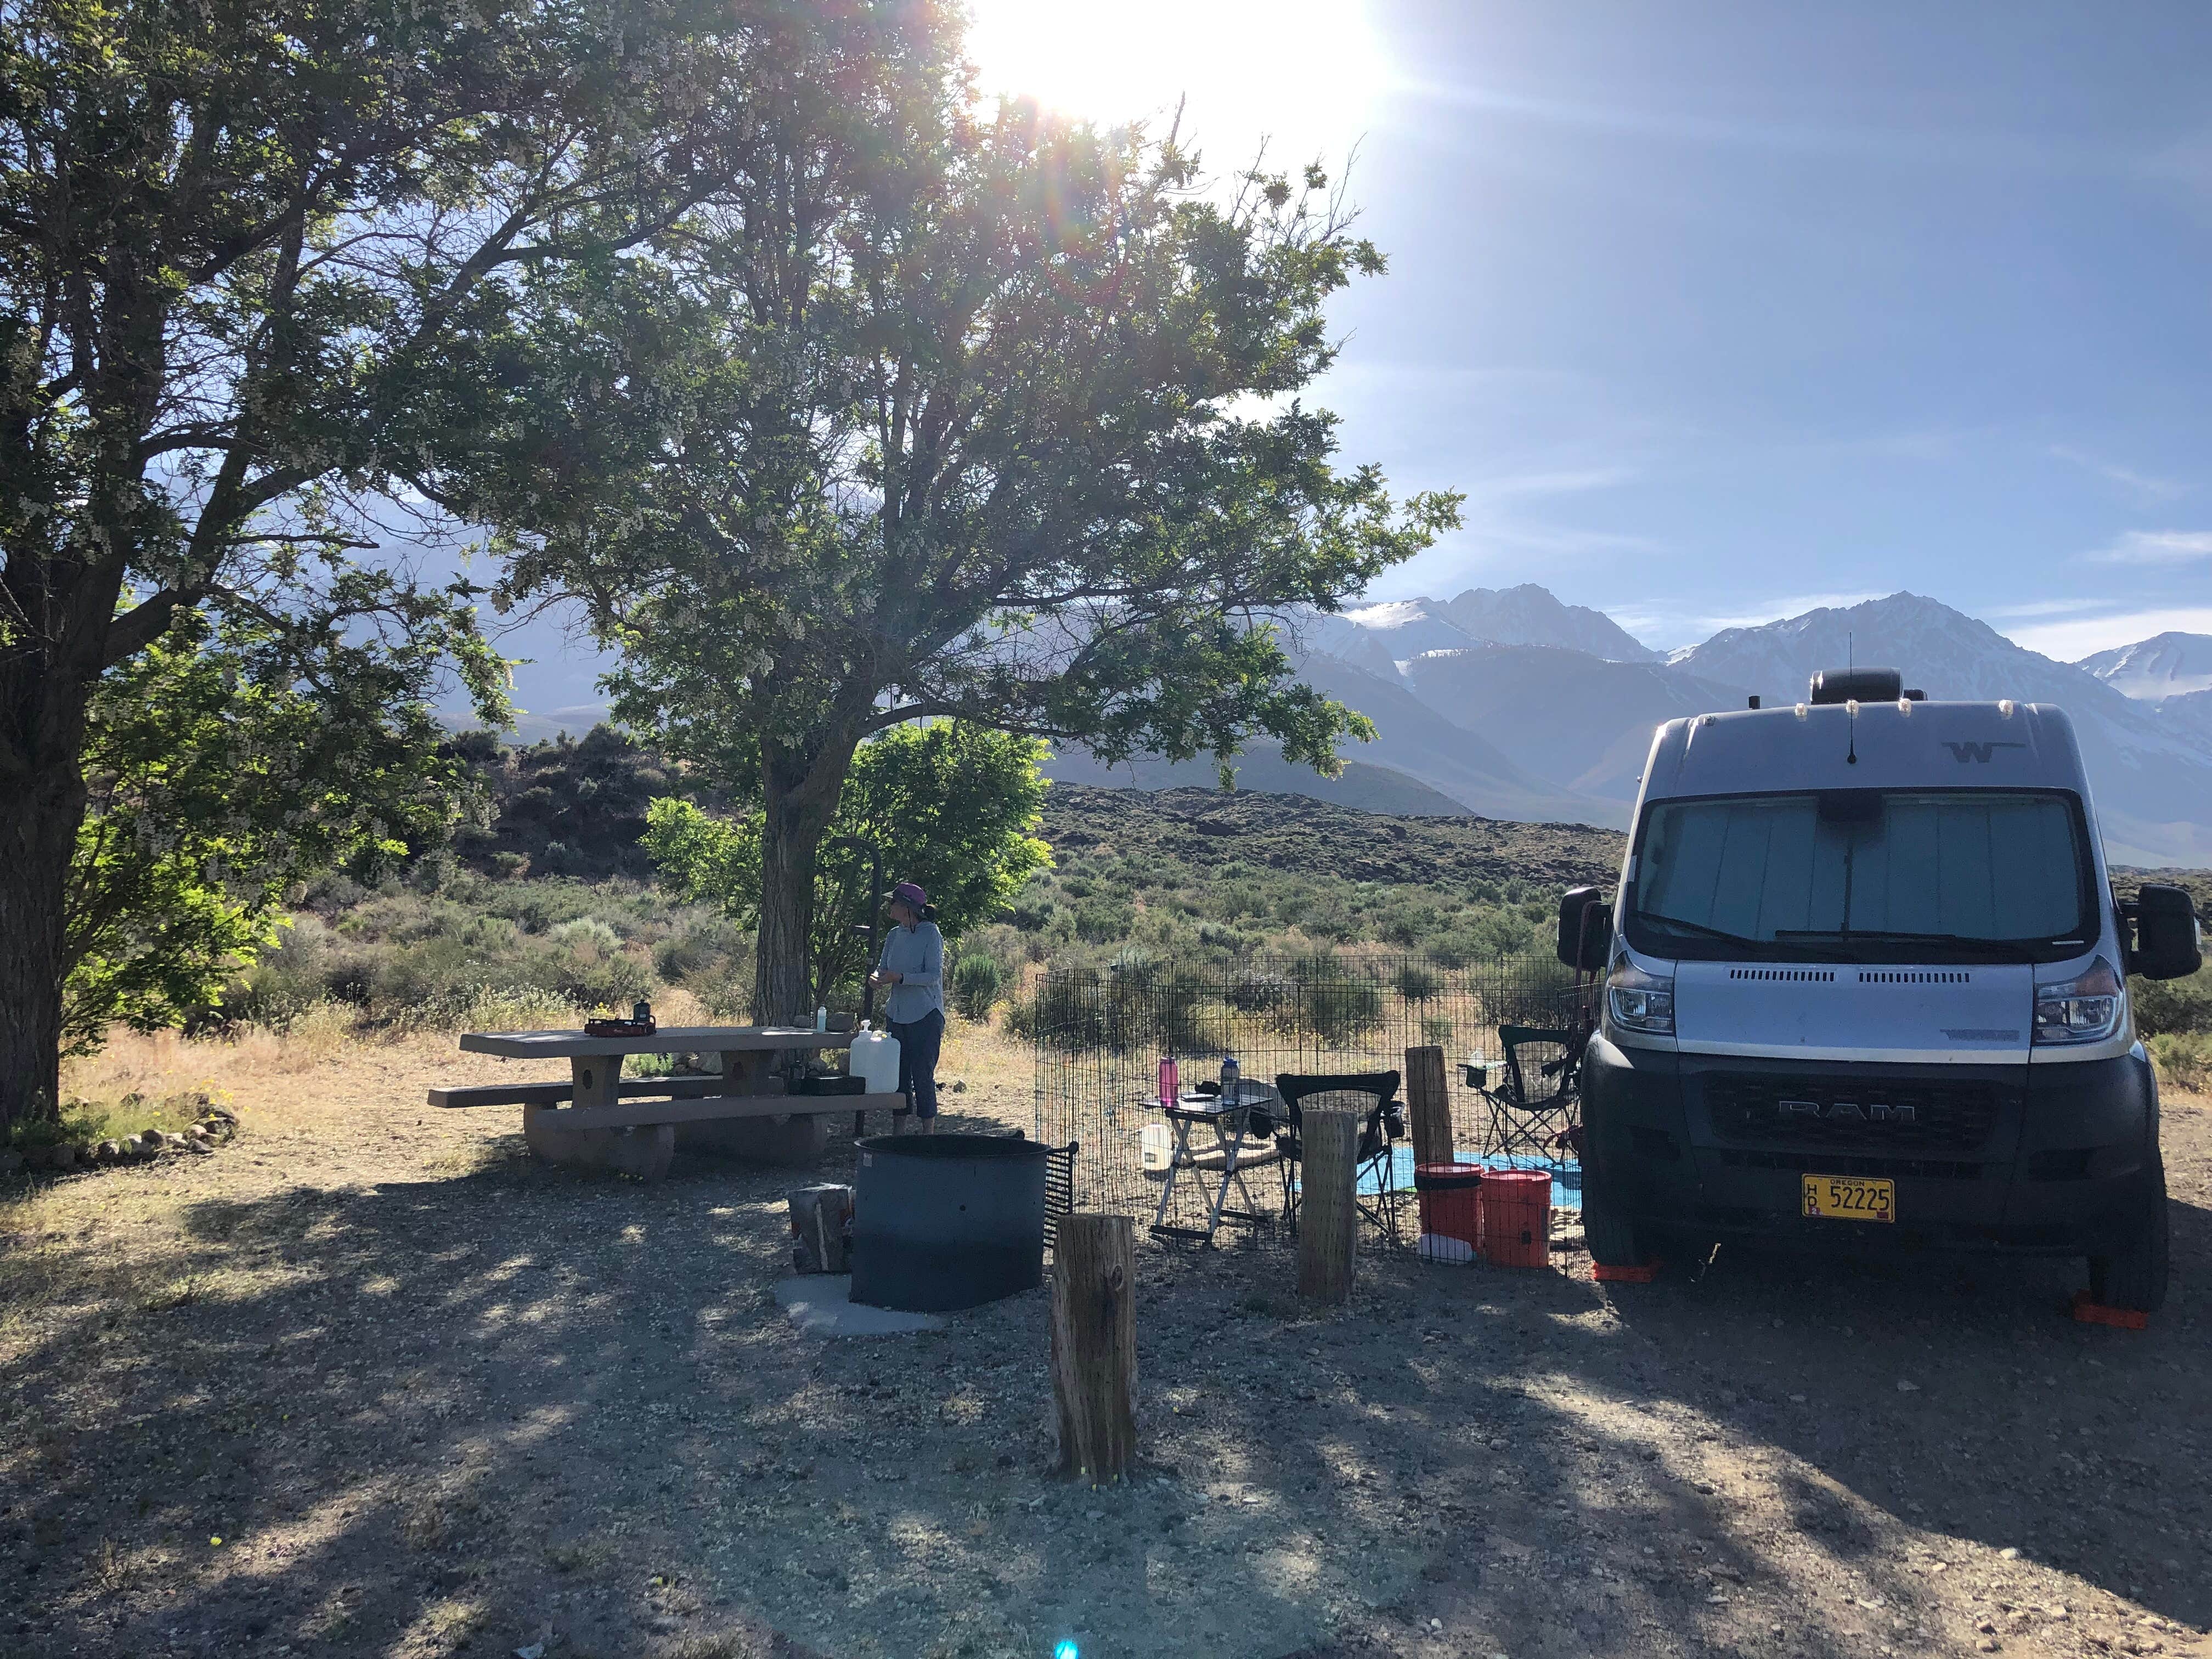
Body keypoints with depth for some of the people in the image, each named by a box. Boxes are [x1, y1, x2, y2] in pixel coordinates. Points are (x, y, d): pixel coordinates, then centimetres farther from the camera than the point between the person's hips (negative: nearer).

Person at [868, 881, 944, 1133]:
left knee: (923, 1075, -4)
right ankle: (896, 1133, 17)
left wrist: (900, 978, -26)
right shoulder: (895, 935, 9)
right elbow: (883, 967, 14)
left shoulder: (931, 935, -10)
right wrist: (877, 977, -9)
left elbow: (935, 975, -16)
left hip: (925, 1017, -6)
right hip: (896, 1015, 6)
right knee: (898, 1074, 10)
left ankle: (928, 1133, 4)